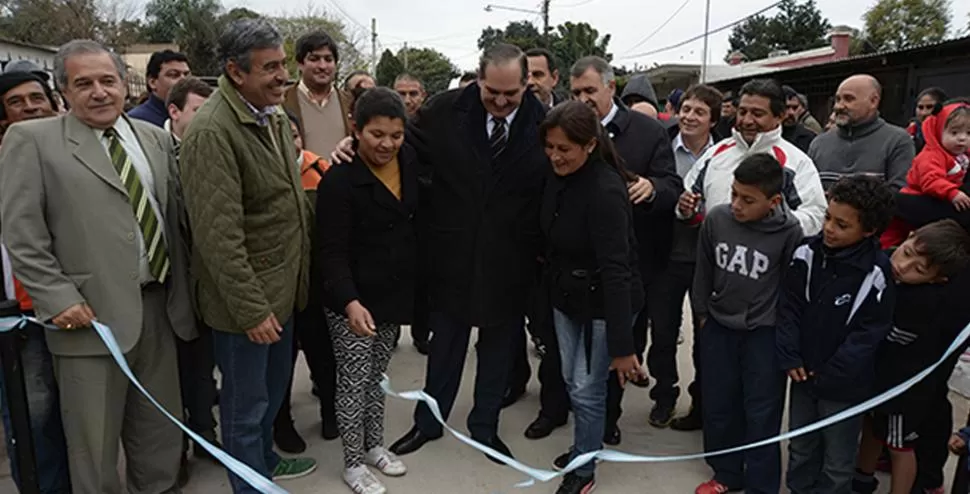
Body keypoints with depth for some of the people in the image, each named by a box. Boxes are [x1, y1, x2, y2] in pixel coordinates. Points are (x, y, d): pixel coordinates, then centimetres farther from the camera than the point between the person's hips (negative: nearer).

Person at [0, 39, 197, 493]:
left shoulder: (156, 138, 11)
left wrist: (183, 288, 7)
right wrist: (58, 298, -14)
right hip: (91, 315, -4)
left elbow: (177, 214, 12)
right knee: (95, 442, 10)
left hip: (159, 306, 4)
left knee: (161, 434, 16)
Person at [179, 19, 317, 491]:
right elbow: (218, 234, -24)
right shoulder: (212, 132, -22)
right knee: (246, 404, 10)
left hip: (282, 287, 9)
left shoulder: (274, 114, 6)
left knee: (273, 389, 25)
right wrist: (250, 308, -22)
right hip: (246, 300, -8)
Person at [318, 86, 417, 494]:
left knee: (377, 375, 18)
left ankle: (374, 445, 36)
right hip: (353, 299, -5)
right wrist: (350, 301, -34)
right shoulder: (339, 179, -19)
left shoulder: (409, 161, -1)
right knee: (354, 381, 4)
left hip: (394, 292, 5)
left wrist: (414, 283, 10)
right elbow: (332, 251, -21)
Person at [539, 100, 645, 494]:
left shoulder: (605, 191, -27)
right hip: (566, 296, 7)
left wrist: (622, 344, -30)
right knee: (572, 381, 18)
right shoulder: (558, 178, -4)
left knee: (587, 389, 4)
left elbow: (616, 269, -30)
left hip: (603, 303, -7)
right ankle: (587, 444, 41)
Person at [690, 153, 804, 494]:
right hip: (718, 326, 4)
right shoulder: (715, 219, -11)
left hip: (765, 333, -3)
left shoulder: (789, 232, -19)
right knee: (718, 406, 15)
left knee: (761, 415, 7)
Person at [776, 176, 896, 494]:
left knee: (837, 463, 13)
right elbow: (790, 306, -1)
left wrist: (827, 375, -14)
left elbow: (869, 335, -14)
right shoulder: (808, 253, -6)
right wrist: (789, 357, -9)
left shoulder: (877, 274, -16)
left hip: (845, 385, -4)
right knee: (800, 451, 20)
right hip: (803, 374, 4)